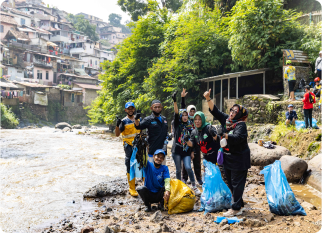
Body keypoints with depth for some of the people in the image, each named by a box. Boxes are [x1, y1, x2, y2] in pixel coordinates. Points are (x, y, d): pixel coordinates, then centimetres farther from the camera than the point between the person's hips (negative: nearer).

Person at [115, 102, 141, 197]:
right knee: (130, 167, 0)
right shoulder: (124, 121, -6)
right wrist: (117, 125, -31)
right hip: (129, 147, -4)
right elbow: (117, 134, -14)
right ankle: (132, 188, 8)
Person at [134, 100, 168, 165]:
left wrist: (167, 136, 10)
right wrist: (136, 119, -41)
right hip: (152, 150, -6)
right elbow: (138, 126, -22)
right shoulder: (148, 119, -6)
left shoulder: (164, 119, 14)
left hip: (162, 149, 6)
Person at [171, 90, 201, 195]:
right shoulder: (177, 124, 1)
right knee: (178, 169, 5)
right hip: (177, 150, -1)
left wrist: (192, 151, 7)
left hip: (186, 150, 1)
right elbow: (176, 113, -16)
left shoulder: (189, 126, 8)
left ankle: (194, 186, -1)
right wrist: (175, 100, -31)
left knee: (188, 167, -13)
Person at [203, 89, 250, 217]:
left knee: (237, 183, -3)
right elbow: (215, 111, 7)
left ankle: (235, 208, 3)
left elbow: (238, 137, -31)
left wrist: (226, 136, -36)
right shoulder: (226, 120, 6)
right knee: (230, 182, 16)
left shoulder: (241, 125, -15)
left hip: (238, 159, -8)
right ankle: (239, 203, 30)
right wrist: (208, 99, -2)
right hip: (228, 157, 8)